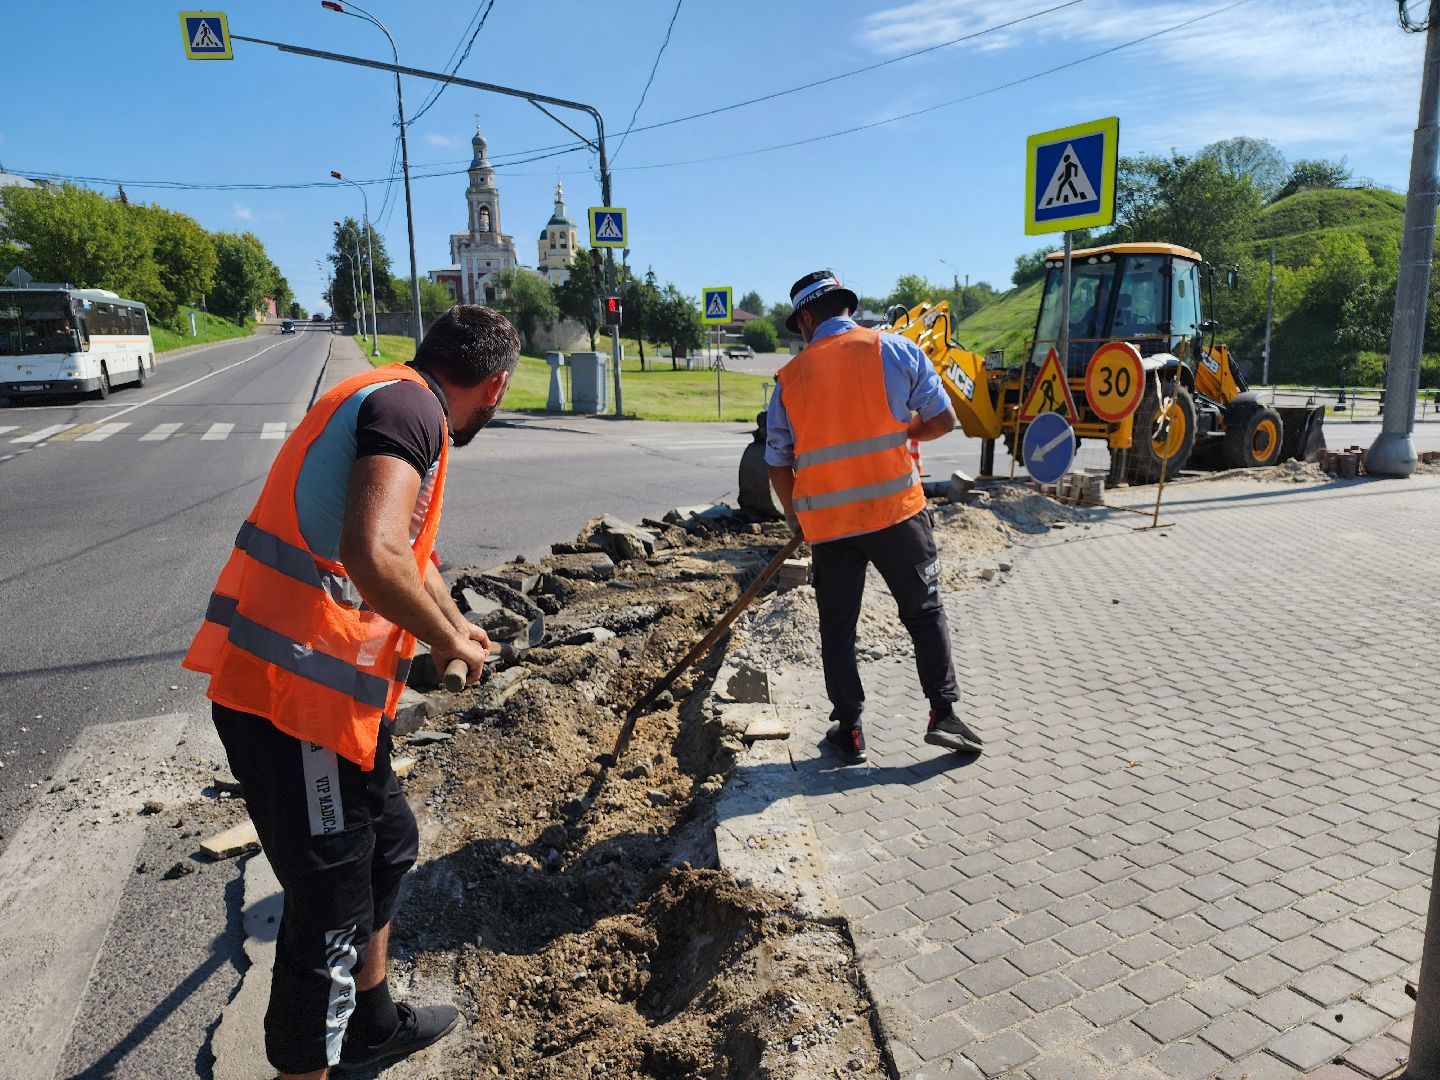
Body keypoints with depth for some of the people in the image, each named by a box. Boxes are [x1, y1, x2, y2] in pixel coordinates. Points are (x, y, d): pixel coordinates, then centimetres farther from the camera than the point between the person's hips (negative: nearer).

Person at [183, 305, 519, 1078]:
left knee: (387, 846, 24)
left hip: (326, 681, 10)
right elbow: (373, 556, -32)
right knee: (331, 904, 3)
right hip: (294, 689, -10)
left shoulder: (391, 401, 17)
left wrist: (454, 624, 41)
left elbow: (409, 550, 30)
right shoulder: (409, 407, -16)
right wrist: (448, 638, -14)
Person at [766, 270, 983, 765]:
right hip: (895, 509, -1)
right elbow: (943, 419, -1)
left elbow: (778, 465, 7)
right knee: (925, 611, 14)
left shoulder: (790, 378, 4)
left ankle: (849, 729, 19)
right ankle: (943, 712, 12)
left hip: (826, 521, 1)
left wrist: (797, 517, 21)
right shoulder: (894, 350, -1)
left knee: (837, 627, 13)